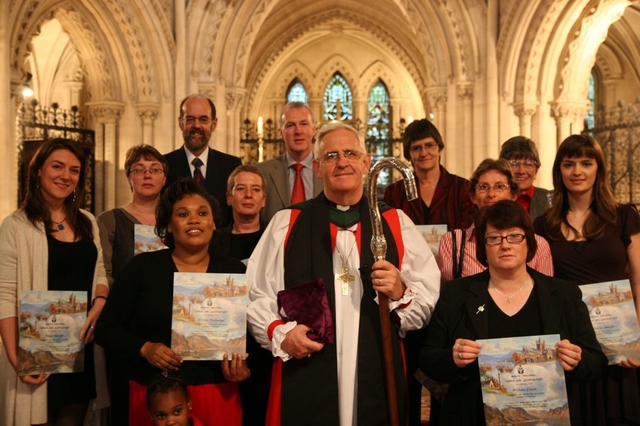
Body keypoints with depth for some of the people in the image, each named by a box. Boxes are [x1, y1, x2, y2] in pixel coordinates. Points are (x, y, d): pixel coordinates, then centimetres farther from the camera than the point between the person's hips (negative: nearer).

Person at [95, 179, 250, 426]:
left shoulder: (234, 271, 3)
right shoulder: (142, 267, -1)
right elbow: (106, 328, 1)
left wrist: (243, 365, -13)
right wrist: (144, 349, -14)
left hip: (218, 395, 1)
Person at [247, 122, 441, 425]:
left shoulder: (396, 224, 9)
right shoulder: (286, 224, 6)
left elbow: (430, 300, 4)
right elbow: (256, 295, 2)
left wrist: (401, 294, -15)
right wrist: (280, 334, -13)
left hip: (379, 380, 1)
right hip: (304, 382, -1)